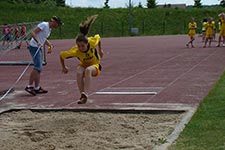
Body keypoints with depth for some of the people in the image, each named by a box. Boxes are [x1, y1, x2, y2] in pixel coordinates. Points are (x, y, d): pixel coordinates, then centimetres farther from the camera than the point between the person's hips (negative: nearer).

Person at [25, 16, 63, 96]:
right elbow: (33, 33, -19)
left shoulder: (49, 28, 14)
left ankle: (37, 88, 13)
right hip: (34, 47, -10)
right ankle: (29, 86, -14)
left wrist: (50, 45, 9)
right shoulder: (44, 25, -13)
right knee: (37, 67, -16)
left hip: (39, 48, 10)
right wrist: (38, 42, -31)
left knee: (39, 68, 9)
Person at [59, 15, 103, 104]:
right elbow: (61, 55, -15)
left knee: (88, 70, -37)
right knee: (79, 72, -36)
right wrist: (63, 67, -2)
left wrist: (100, 50, 8)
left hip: (95, 66, -1)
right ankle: (82, 95, -32)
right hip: (83, 65, 1)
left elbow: (98, 37, -4)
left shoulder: (92, 42, -29)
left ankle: (85, 94, -45)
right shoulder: (75, 51, -29)